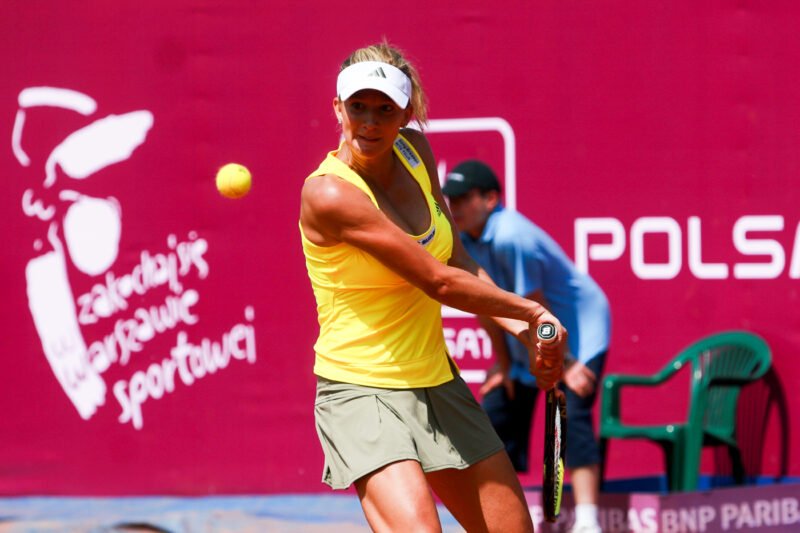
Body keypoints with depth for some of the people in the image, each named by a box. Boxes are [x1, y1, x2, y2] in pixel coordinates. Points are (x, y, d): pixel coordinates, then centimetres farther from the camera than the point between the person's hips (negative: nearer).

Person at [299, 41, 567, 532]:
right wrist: (533, 312, -9)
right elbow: (439, 282, -20)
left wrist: (524, 331, -3)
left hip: (435, 380, 8)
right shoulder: (329, 194, -21)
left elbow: (457, 262, 10)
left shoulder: (414, 150, 2)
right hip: (362, 393, -8)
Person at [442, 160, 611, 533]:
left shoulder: (511, 238, -30)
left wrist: (566, 366, -19)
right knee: (497, 412, 7)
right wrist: (503, 363, 5)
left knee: (571, 415, -23)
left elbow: (537, 312, -24)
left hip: (578, 330, -9)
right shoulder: (462, 240, -5)